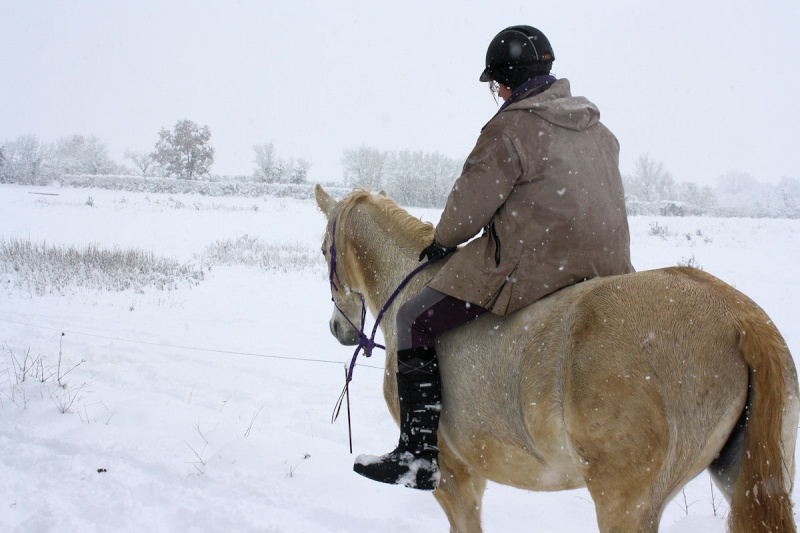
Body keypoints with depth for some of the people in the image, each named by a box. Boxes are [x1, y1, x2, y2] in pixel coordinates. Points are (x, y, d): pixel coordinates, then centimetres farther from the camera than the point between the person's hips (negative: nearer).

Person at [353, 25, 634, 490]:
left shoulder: (509, 129, -8)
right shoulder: (599, 129, 16)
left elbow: (472, 200, -4)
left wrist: (444, 240, 13)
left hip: (531, 268, -8)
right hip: (606, 269, 8)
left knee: (416, 322, -1)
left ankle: (419, 458, -5)